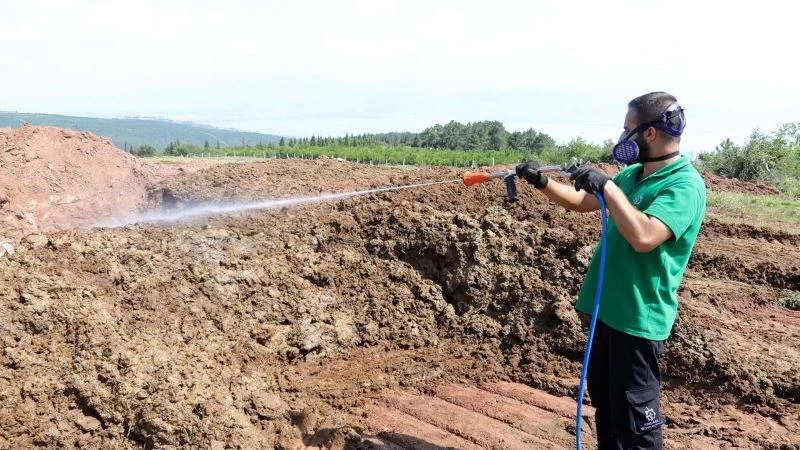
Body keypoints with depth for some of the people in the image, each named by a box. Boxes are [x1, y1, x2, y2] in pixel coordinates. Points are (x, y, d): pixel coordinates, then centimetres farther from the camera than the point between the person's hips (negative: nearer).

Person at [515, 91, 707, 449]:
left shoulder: (685, 185, -19)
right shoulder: (632, 174, 8)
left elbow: (643, 237, -33)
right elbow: (584, 202, 19)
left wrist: (607, 185, -26)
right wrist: (542, 182, 6)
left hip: (639, 319, -9)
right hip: (608, 310, 9)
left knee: (634, 420, 3)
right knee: (604, 401, 23)